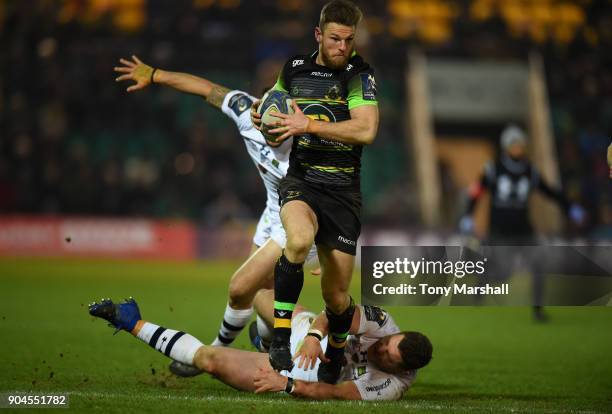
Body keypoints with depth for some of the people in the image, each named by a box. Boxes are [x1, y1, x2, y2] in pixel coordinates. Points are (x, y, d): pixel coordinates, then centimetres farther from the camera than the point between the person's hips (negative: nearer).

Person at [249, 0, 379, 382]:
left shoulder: (359, 73, -5)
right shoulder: (295, 68, 7)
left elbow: (366, 130, -18)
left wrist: (308, 125, -19)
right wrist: (261, 116, 6)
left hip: (343, 189, -1)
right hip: (301, 181, 1)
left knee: (336, 296, 2)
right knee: (299, 239, -36)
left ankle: (337, 350, 36)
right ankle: (281, 338, -26)